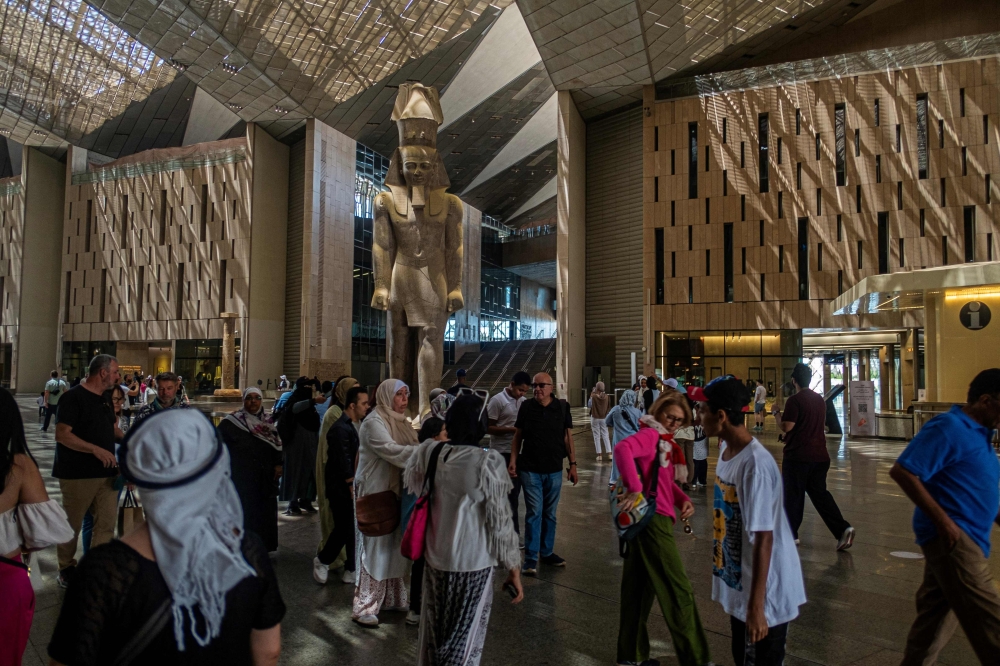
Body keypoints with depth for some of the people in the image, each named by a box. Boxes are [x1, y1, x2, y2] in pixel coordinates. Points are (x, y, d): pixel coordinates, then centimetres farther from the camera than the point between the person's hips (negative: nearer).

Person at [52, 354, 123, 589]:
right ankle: (66, 568, 26)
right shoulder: (73, 397, -14)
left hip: (106, 472, 7)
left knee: (107, 523, 6)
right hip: (78, 474, -7)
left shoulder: (105, 397, 11)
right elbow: (62, 435, -20)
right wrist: (96, 449, -24)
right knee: (72, 524, 9)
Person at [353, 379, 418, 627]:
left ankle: (393, 597, 26)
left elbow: (407, 451, 9)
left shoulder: (399, 421, 13)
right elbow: (392, 450, -26)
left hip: (396, 491, 8)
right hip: (376, 493, -8)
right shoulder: (374, 422, -13)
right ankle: (365, 607, 7)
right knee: (376, 546, -3)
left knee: (394, 545, 13)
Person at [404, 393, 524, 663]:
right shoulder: (488, 462, -20)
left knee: (434, 633, 22)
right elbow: (500, 521, -14)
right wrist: (514, 567, -3)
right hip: (473, 563, -4)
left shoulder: (428, 452, -8)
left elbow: (413, 488, 12)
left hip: (435, 557, 4)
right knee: (463, 640, 13)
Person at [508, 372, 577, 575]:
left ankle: (547, 552, 26)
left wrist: (572, 464, 1)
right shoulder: (526, 407, -3)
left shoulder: (562, 407, -1)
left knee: (550, 513, 12)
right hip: (530, 469, -2)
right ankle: (531, 558, 5)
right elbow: (517, 436, 2)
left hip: (554, 470, 2)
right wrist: (513, 461, -5)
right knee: (534, 513, -2)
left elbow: (568, 437, 3)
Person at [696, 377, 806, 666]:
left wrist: (756, 606, -22)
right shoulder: (726, 452, 0)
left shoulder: (755, 464, -27)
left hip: (766, 592, -8)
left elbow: (763, 538, -26)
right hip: (737, 583, 9)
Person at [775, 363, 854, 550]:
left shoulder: (794, 401, -14)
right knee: (820, 493, 12)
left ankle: (791, 534, 13)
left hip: (797, 456, -7)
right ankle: (843, 529, -2)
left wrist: (777, 414, 1)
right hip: (820, 455, 7)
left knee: (792, 495, 5)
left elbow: (786, 427, -17)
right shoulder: (820, 399, 11)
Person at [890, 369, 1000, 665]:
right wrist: (942, 520, -22)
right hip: (953, 537, -10)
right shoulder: (949, 428, -15)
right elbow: (902, 472, -22)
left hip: (965, 539, 10)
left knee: (936, 615, 17)